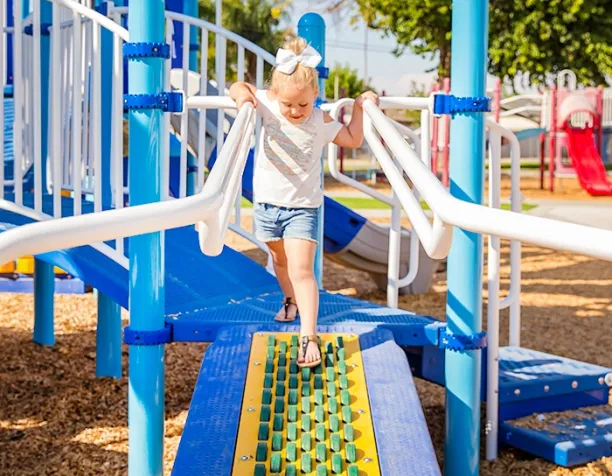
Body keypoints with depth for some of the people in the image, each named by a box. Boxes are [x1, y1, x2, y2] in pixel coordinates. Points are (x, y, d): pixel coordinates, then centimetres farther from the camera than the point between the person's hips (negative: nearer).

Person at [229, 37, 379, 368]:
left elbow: (353, 140, 2)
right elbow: (239, 87, -2)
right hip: (267, 202, 3)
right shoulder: (266, 104, -13)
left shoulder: (322, 122, -14)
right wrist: (242, 93, -24)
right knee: (280, 259, 25)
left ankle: (309, 336, -16)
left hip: (302, 206, -3)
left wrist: (360, 107, -7)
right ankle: (291, 300, 53)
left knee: (301, 269, -14)